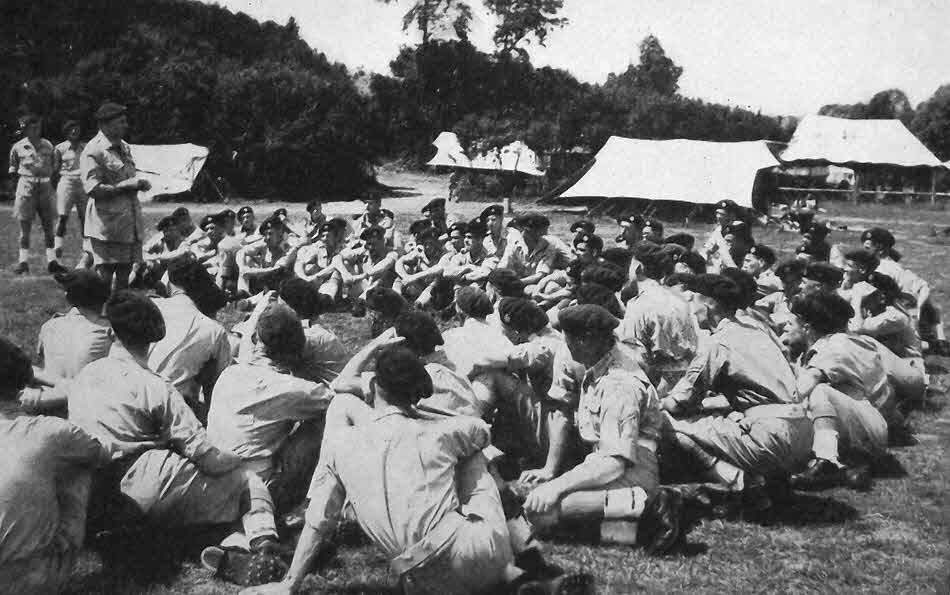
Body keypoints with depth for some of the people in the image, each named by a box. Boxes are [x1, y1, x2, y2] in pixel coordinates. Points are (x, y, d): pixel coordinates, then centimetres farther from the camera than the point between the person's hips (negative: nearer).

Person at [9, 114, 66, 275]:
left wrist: (48, 181, 7)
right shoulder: (18, 147, 1)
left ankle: (51, 260, 5)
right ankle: (23, 261, 4)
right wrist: (26, 179, 4)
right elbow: (13, 171, 10)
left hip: (46, 188, 2)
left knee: (48, 225, 2)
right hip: (26, 188, -2)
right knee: (25, 225, -1)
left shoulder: (48, 145, 7)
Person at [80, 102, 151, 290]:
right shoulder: (93, 152, -11)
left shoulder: (124, 147, 15)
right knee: (103, 277, -3)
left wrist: (140, 183, 7)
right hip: (106, 226, -8)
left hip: (130, 223, 8)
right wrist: (126, 185, -18)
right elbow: (92, 189, -19)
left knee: (125, 275, 12)